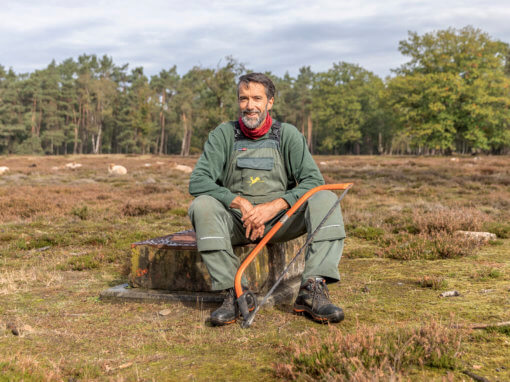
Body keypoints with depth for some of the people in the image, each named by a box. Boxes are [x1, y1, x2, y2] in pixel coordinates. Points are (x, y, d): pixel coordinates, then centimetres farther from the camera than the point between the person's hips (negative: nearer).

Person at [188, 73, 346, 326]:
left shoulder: (287, 135, 4)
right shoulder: (223, 135, 2)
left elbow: (313, 181, -7)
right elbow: (197, 182, -9)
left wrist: (274, 206, -22)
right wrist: (241, 203, -23)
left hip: (280, 219, 1)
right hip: (237, 222, 0)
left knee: (325, 199, -23)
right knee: (202, 206, -29)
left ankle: (312, 291, -31)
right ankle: (232, 293, -29)